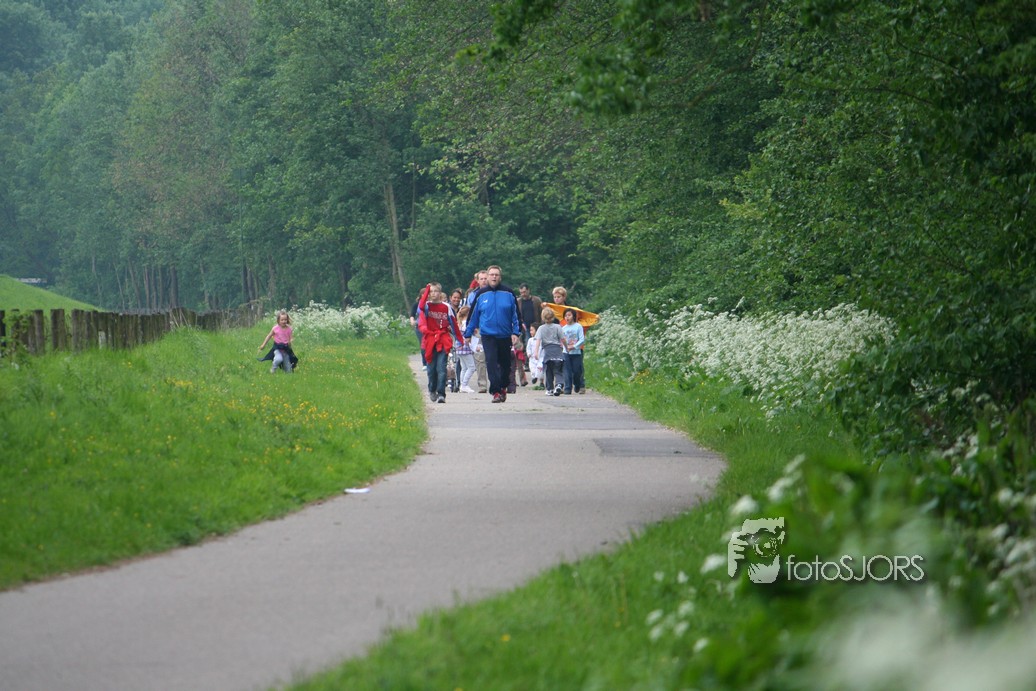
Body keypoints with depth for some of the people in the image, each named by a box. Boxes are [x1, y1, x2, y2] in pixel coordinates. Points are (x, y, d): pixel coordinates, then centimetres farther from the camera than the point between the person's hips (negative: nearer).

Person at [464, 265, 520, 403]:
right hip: (488, 335, -1)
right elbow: (473, 314, 8)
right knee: (491, 362, -13)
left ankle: (503, 387, 32)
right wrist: (467, 334, 10)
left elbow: (516, 313, 5)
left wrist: (515, 332, -2)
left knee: (505, 363, 11)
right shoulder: (480, 294, 2)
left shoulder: (508, 293, 1)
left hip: (505, 335, 1)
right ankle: (496, 392, -15)